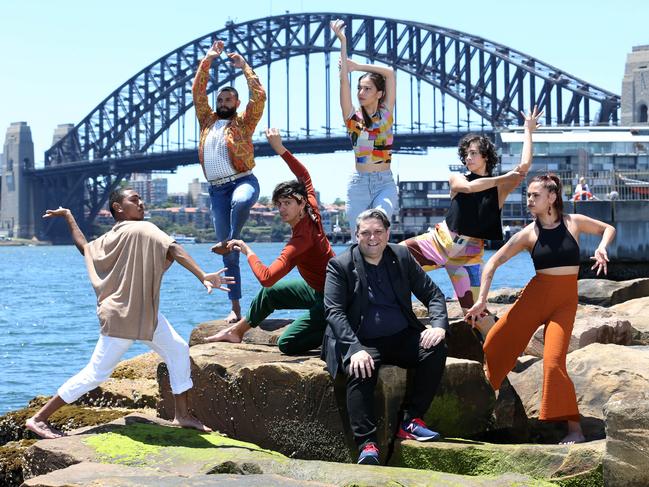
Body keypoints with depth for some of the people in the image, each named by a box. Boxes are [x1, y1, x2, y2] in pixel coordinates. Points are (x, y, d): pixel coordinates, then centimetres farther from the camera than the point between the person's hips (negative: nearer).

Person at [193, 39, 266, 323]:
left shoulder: (244, 122, 7)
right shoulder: (207, 121, 18)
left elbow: (259, 96, -5)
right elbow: (197, 92, 14)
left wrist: (244, 67, 0)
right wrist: (207, 61, 12)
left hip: (243, 181, -3)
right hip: (217, 189, 4)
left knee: (241, 202, -45)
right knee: (228, 255, 0)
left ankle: (231, 240, -23)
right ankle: (235, 308, 1)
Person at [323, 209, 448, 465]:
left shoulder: (402, 257, 10)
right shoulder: (340, 266, -1)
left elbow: (432, 293, 11)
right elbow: (334, 311, -10)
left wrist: (438, 325, -12)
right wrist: (355, 349, -26)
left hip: (402, 338, 4)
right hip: (363, 343, -4)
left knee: (436, 349, -25)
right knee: (360, 373, -35)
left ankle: (411, 421, -16)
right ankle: (367, 445, -36)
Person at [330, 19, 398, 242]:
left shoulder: (386, 114, 4)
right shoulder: (353, 118, 1)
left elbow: (390, 73, 2)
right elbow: (344, 80, -8)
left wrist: (357, 66, 2)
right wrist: (343, 43, -13)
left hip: (385, 183, 0)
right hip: (359, 182, 0)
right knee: (358, 239, -2)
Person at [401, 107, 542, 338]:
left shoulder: (500, 187, -1)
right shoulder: (457, 179, 3)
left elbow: (524, 166, -15)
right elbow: (468, 187, -21)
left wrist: (528, 131, -7)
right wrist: (502, 178, -18)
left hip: (469, 253, -2)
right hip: (441, 240, 2)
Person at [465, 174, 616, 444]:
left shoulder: (574, 223, 0)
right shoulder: (529, 234, -1)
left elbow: (608, 229, 17)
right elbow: (493, 262, 0)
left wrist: (601, 249, -4)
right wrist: (482, 300, -8)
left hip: (565, 302, -2)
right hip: (535, 297, 2)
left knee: (554, 361, -19)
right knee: (494, 346, -1)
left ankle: (574, 429, -15)